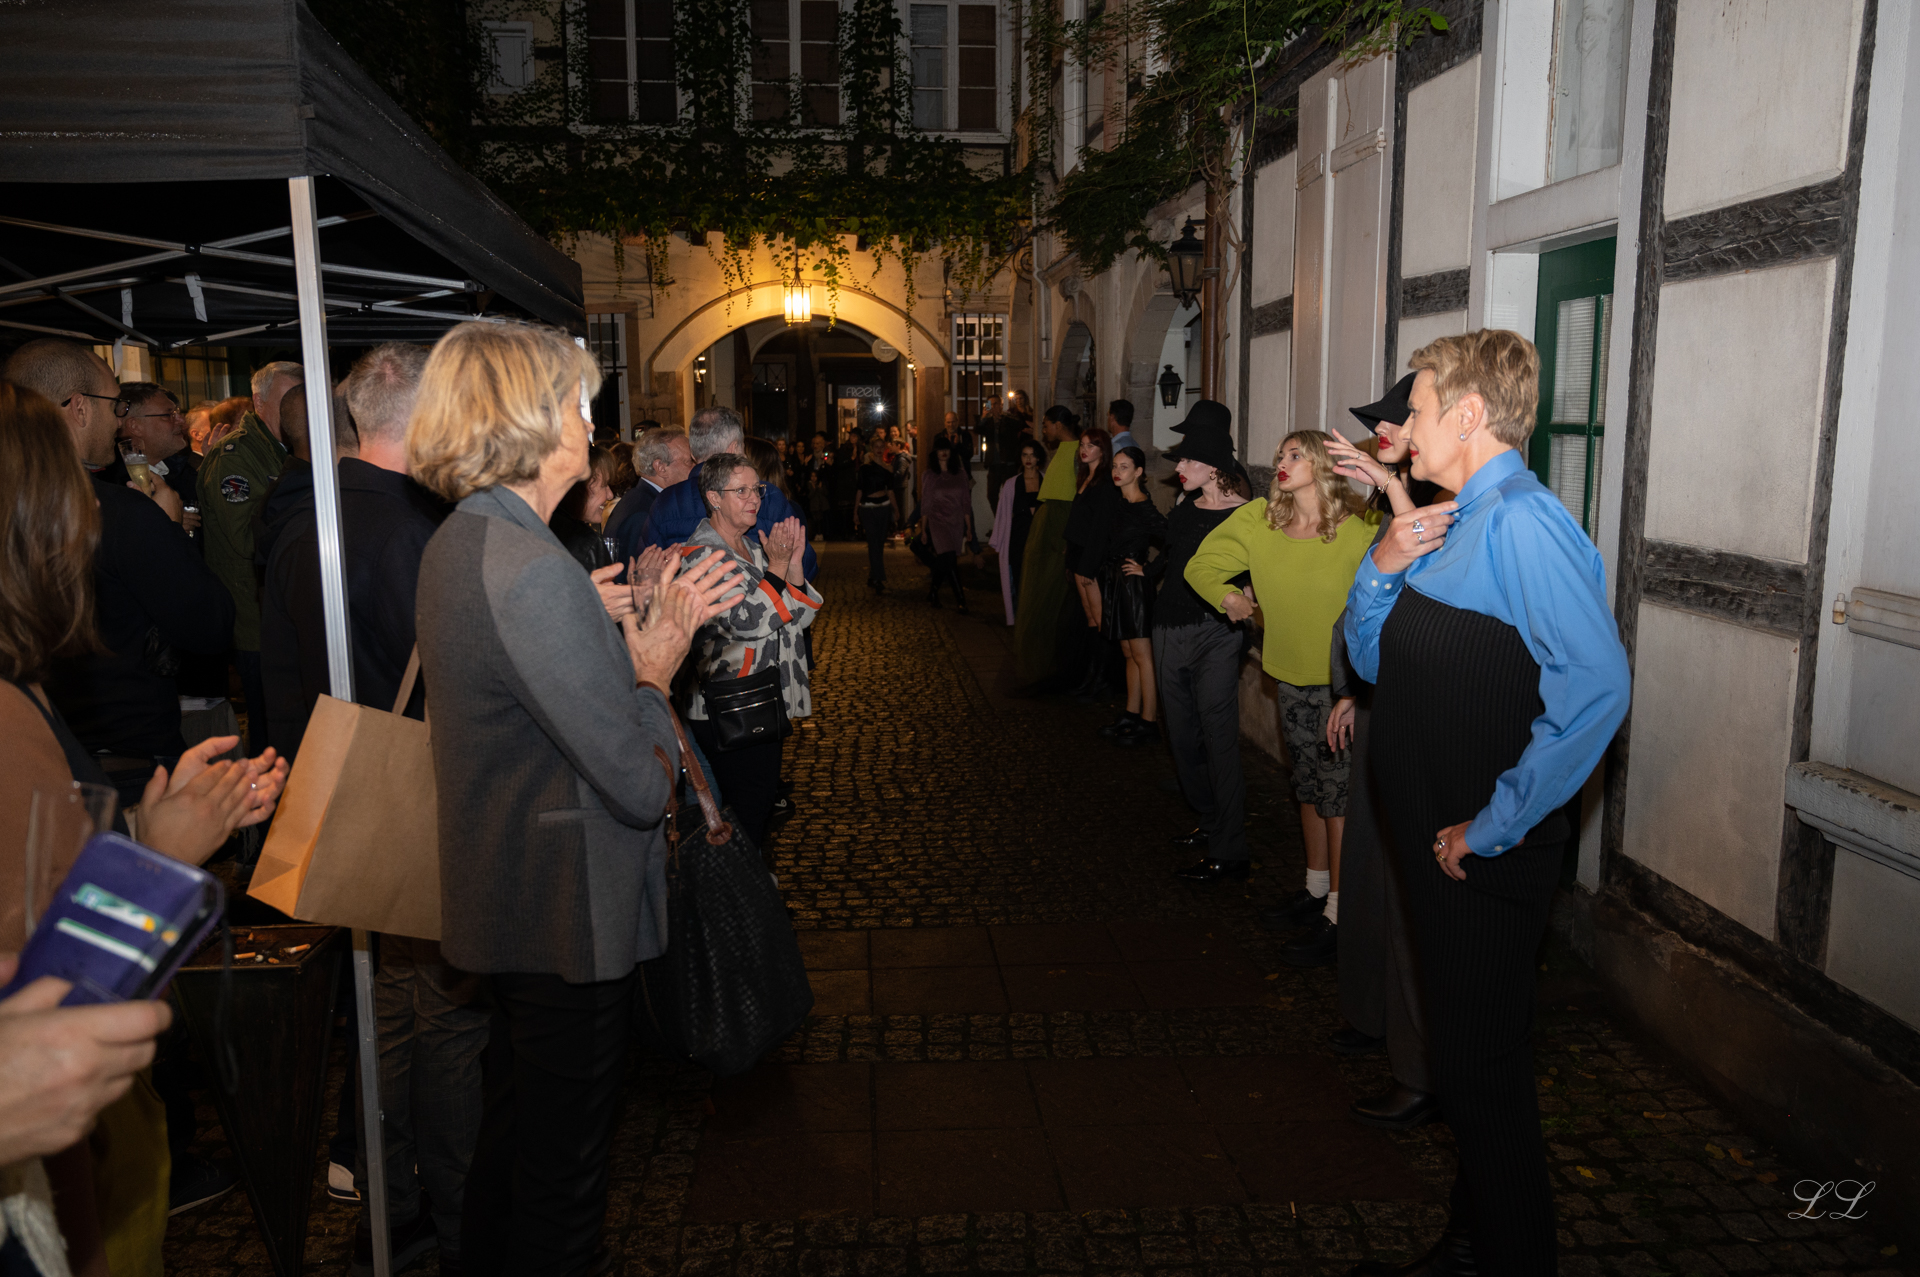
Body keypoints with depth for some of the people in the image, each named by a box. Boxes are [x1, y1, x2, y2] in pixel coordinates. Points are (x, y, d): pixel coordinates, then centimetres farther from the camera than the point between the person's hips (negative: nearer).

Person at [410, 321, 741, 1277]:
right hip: (567, 920, -10)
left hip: (502, 902, 10)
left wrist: (637, 642, 4)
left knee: (516, 1115, 29)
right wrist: (653, 670, -10)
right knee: (563, 1161, 10)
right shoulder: (528, 568, -27)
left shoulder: (462, 542, 5)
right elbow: (639, 784, -26)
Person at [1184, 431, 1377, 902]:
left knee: (1338, 791, -2)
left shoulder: (1356, 531, -14)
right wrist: (1228, 597, -4)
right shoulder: (1258, 520, -2)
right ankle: (1316, 885, 34)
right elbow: (1201, 566, 9)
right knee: (1308, 785, 18)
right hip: (1291, 674, 5)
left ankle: (1339, 911, 7)